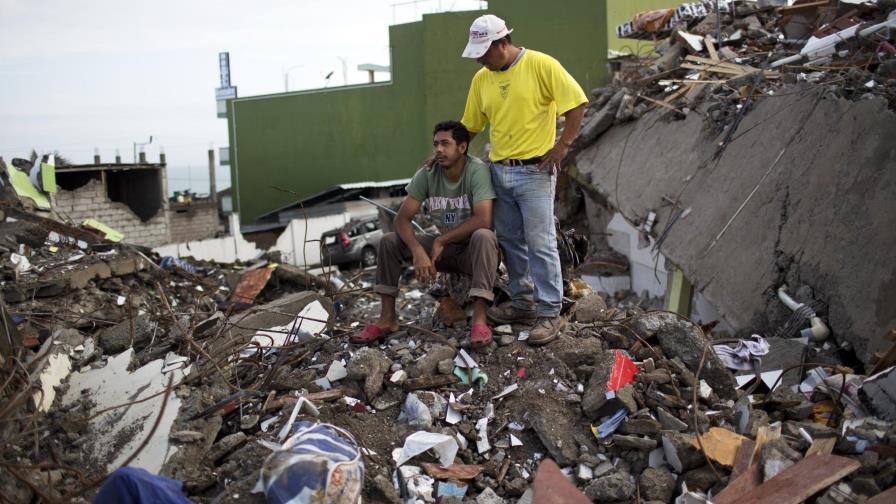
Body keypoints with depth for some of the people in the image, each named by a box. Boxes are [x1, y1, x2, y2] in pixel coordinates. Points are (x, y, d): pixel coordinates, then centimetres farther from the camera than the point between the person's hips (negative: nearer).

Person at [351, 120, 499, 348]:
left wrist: (441, 240, -21)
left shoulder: (477, 170, -20)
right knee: (388, 241, -10)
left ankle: (479, 320, -39)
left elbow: (483, 220, -31)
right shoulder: (426, 174, -7)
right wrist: (418, 251, -29)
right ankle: (387, 319, -6)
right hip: (444, 249, 5)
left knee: (483, 236, -38)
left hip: (474, 251, -5)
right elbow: (402, 218, -10)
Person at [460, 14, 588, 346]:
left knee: (540, 243, -4)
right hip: (499, 171, 6)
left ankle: (549, 313, 3)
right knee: (509, 241, 12)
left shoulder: (541, 65, -10)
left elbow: (577, 103, -10)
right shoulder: (481, 79, 8)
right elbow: (470, 126, 16)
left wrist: (563, 145, -15)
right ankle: (522, 302, 27)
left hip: (534, 171, -6)